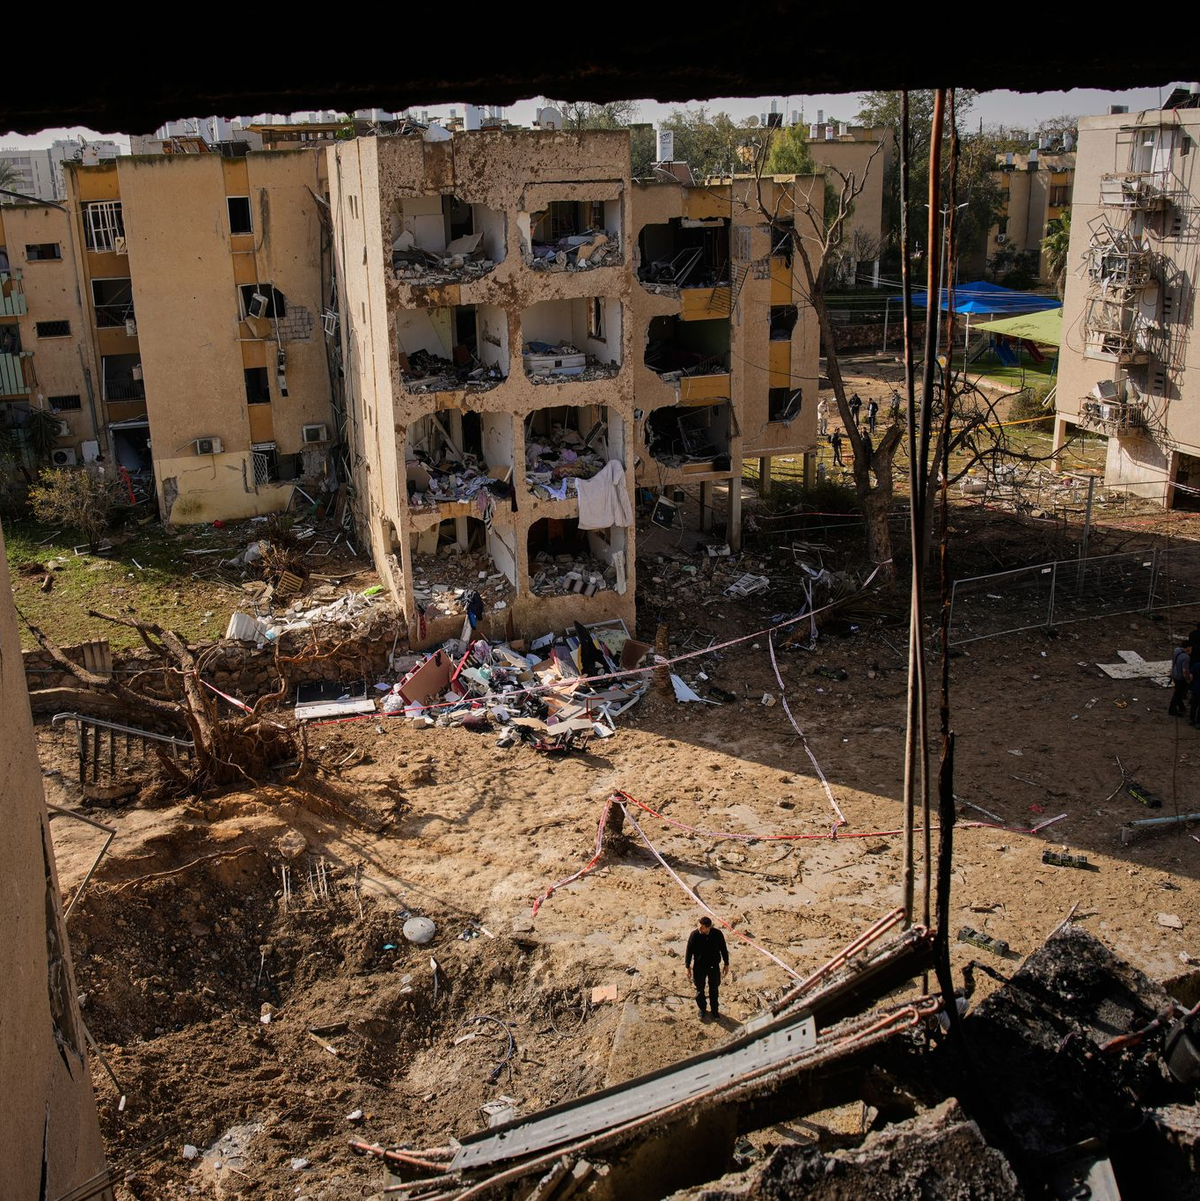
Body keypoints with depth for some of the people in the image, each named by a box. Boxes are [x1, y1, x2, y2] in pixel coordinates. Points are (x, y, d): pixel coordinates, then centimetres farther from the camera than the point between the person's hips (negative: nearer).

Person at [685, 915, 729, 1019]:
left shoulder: (718, 934, -19)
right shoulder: (694, 935, -22)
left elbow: (723, 949, -4)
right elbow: (689, 951, -9)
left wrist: (726, 964, 4)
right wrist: (687, 966, -3)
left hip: (714, 966, 0)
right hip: (699, 966, 0)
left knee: (714, 989, 17)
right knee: (699, 989, 16)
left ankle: (715, 1010, 39)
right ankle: (702, 1009, 40)